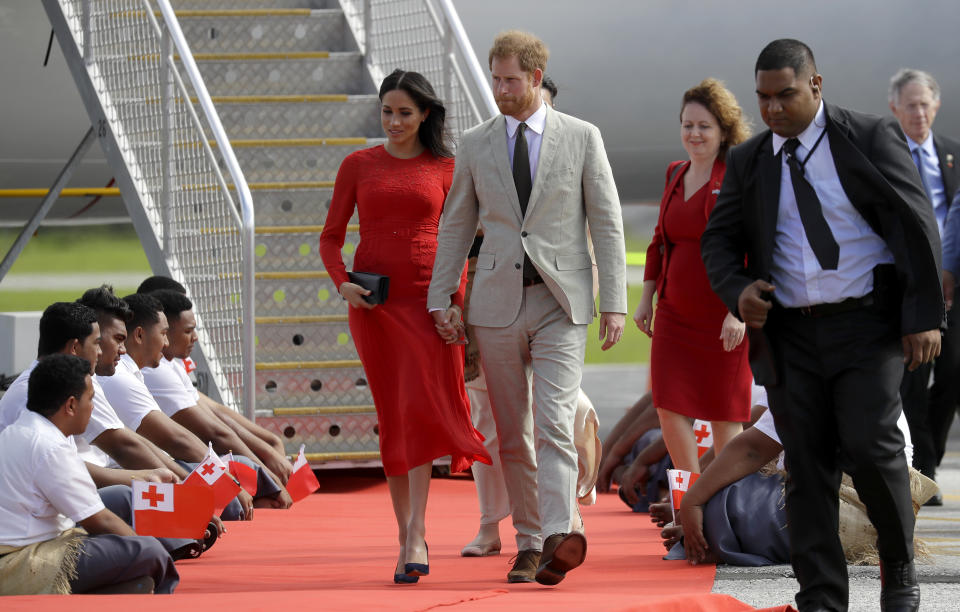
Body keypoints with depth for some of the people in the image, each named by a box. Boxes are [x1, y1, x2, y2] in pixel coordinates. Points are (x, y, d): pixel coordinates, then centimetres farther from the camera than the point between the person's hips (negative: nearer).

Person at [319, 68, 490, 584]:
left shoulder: (445, 168, 6)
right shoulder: (358, 166, 8)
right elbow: (331, 236, 10)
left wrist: (459, 305, -2)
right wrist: (342, 283, -8)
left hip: (429, 301, -2)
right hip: (375, 304, 2)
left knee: (419, 408, -16)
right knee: (392, 420, 4)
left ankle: (416, 536, -18)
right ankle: (406, 537, 9)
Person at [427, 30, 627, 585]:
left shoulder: (582, 138, 3)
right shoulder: (475, 145, 9)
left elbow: (608, 222, 2)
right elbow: (456, 227, 13)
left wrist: (614, 302, -4)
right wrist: (441, 299, 6)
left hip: (561, 301, -3)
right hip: (498, 304, 3)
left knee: (555, 423, -17)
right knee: (513, 435, 5)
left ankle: (558, 538, -27)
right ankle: (529, 544, 13)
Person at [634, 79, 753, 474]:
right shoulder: (676, 176, 13)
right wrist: (646, 299, 18)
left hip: (724, 318, -6)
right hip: (675, 315, 6)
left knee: (724, 415, 2)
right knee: (670, 410, -2)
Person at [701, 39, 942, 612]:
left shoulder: (872, 138, -1)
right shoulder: (748, 161, 10)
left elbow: (917, 226, -2)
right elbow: (719, 241, 15)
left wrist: (925, 316, -8)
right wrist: (738, 290, -7)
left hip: (866, 326, -4)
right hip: (791, 335, 4)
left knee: (871, 446, -15)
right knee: (808, 466, 1)